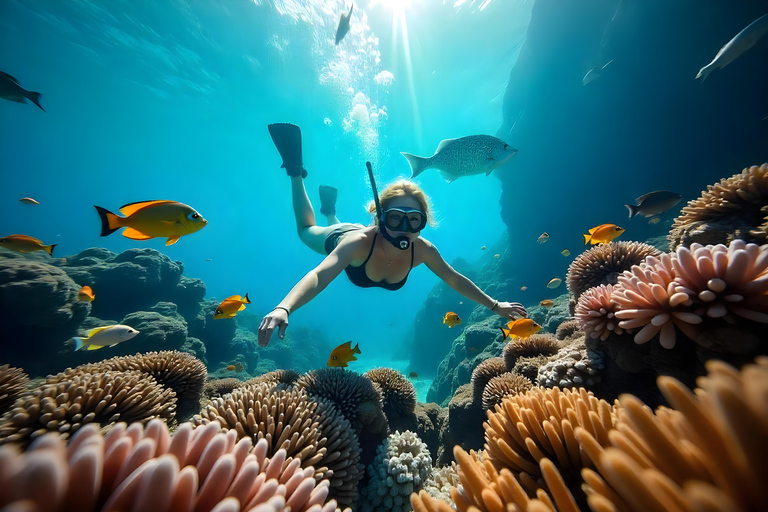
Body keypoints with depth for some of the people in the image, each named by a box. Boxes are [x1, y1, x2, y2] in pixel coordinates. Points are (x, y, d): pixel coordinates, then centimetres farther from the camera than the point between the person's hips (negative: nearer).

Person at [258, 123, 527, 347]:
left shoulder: (423, 250, -35)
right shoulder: (360, 241, -48)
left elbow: (455, 279, -20)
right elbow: (320, 275, -59)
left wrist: (495, 306, -12)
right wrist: (283, 308, -76)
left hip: (362, 246, 3)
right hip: (339, 239, -3)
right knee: (305, 229, 27)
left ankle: (330, 208, 60)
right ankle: (295, 170, 36)